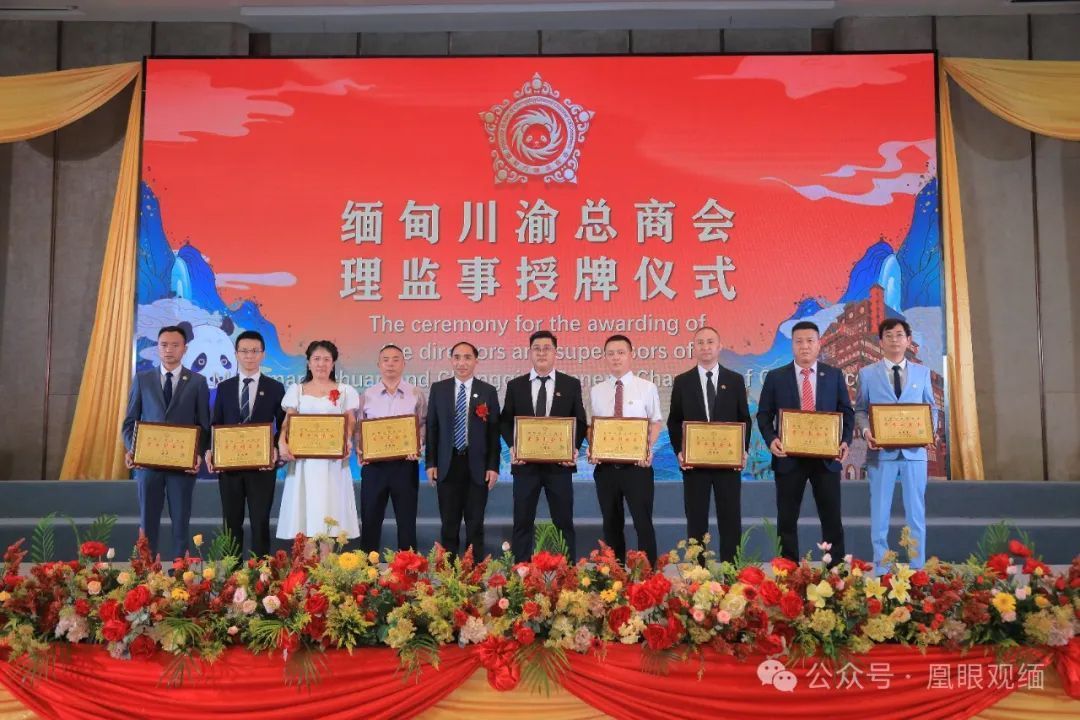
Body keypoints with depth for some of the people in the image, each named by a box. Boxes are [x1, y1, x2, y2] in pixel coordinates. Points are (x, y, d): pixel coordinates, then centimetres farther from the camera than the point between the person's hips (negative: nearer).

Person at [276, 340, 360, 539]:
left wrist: (347, 443, -15)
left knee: (331, 506, -5)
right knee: (304, 507, -3)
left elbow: (350, 425, 5)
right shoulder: (296, 390, 11)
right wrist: (282, 443, -13)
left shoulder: (345, 391, 8)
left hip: (333, 461, -1)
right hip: (303, 460, 1)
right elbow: (287, 422, 5)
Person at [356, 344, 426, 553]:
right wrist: (359, 449, -11)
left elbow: (424, 426, 1)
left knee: (406, 519, 6)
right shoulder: (366, 396, 6)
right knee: (370, 519, 6)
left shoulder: (416, 395, 4)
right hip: (373, 464, 1)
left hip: (406, 464, -1)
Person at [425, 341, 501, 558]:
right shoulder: (438, 389, 5)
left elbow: (494, 431, 1)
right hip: (447, 465, 1)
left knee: (475, 523, 6)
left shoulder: (488, 391, 2)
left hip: (477, 466, -1)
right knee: (449, 522, 7)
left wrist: (493, 466, -5)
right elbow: (431, 427, 6)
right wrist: (430, 463, 0)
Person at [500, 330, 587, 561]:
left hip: (559, 463, -1)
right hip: (525, 463, 1)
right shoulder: (515, 385, 7)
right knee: (523, 522, 6)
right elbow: (505, 422, 8)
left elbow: (581, 422, 6)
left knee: (564, 522, 5)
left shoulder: (571, 384, 5)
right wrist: (512, 447, -9)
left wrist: (574, 448, -10)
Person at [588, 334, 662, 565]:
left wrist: (648, 449, -14)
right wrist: (591, 449, -5)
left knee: (643, 522, 0)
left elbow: (656, 423, 1)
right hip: (605, 465, 3)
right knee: (611, 524, 13)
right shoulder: (596, 391, 8)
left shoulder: (647, 388, -1)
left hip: (637, 464, -3)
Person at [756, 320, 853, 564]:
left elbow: (847, 413, 8)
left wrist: (845, 441, -8)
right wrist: (771, 440, -14)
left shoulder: (834, 375, 7)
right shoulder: (775, 377, 4)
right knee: (787, 520, 5)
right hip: (789, 457, 0)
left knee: (832, 519, 5)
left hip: (826, 457, 1)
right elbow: (763, 415, 4)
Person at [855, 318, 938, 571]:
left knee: (916, 513, 6)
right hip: (881, 451, -1)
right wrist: (866, 431, -15)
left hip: (914, 451, 1)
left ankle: (917, 570, 14)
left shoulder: (922, 372, 12)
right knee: (879, 513, 3)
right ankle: (881, 570, 10)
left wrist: (931, 430, -8)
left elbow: (931, 408, 12)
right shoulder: (867, 374, 7)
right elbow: (860, 410, 4)